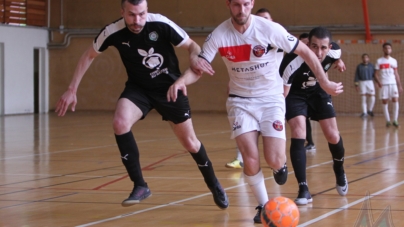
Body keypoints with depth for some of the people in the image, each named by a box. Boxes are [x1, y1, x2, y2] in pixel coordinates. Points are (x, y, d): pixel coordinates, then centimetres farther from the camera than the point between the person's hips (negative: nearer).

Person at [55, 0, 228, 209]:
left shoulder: (161, 24, -26)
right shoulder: (113, 32, -20)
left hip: (170, 87, -1)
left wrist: (196, 58, -37)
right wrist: (72, 90, -3)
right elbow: (89, 55, -1)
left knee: (190, 143, 6)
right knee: (120, 123, -28)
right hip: (138, 88, 1)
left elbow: (192, 46, -13)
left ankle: (213, 184, 36)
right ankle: (139, 186, -15)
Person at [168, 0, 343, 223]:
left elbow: (305, 52, -7)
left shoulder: (270, 29, -17)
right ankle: (263, 206, 11)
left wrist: (324, 82, -6)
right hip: (240, 101, 1)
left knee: (274, 161, -12)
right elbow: (198, 67, -13)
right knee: (251, 159, -14)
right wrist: (181, 80, -35)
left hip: (271, 99, -1)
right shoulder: (219, 35, -13)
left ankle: (280, 166, 27)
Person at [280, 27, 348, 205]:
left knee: (333, 136, 2)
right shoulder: (293, 63, -40)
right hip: (295, 94, -4)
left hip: (318, 91, 4)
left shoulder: (334, 52, -26)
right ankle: (303, 190, -16)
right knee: (298, 134, -22)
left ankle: (339, 173, 34)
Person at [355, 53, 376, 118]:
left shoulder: (371, 66, 8)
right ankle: (364, 112, 4)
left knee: (372, 98, -5)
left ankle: (370, 110, 17)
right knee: (363, 98, -2)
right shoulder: (359, 66, 5)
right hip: (362, 83, -1)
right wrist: (356, 85, -2)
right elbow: (356, 76, 4)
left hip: (370, 82, 1)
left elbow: (374, 75, 8)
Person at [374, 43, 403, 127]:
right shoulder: (379, 61, 2)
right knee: (384, 102, -1)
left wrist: (399, 85, 7)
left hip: (393, 83, 2)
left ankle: (395, 120, -1)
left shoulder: (394, 61, 10)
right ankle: (387, 120, 6)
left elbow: (396, 74, 13)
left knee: (395, 101, -8)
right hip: (383, 84, -2)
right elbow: (376, 74, 2)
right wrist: (378, 82, -17)